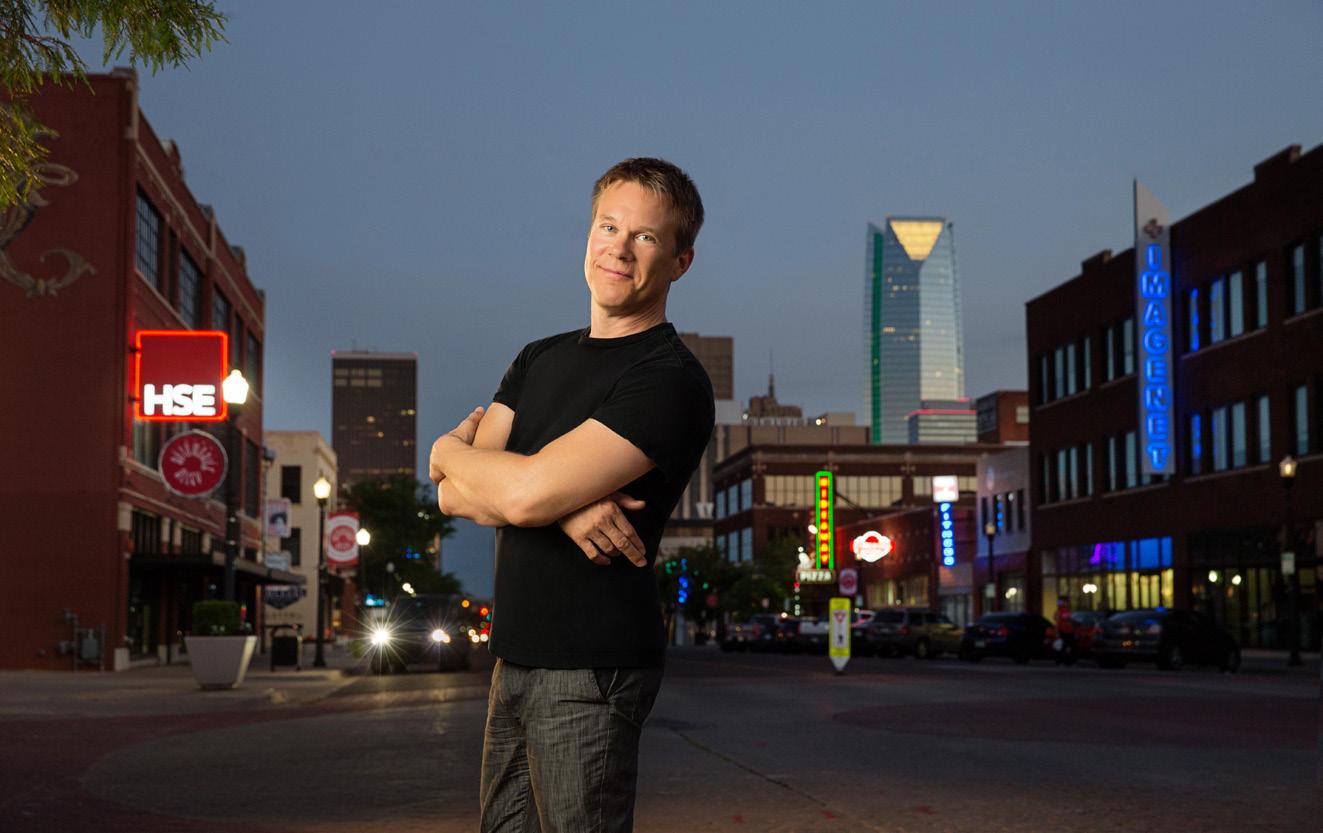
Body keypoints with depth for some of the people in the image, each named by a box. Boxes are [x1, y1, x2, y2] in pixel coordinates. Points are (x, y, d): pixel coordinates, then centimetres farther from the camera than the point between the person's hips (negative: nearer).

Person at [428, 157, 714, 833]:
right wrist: (562, 504, -17)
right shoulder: (540, 360, 14)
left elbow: (529, 492, -21)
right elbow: (452, 494, 2)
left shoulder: (669, 379, -12)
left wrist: (450, 450, 0)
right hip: (517, 655, 8)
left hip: (593, 668, -7)